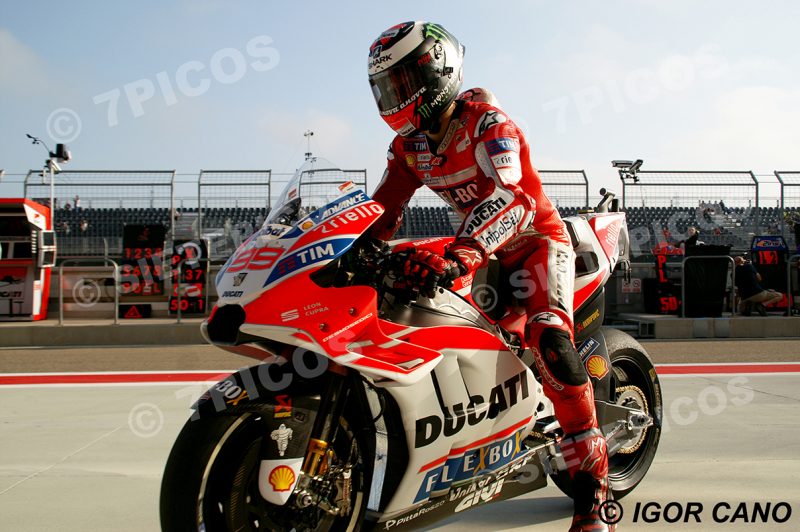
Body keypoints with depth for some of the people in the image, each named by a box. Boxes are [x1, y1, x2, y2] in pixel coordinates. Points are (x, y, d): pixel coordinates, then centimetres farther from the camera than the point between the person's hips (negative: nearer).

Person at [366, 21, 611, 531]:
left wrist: (456, 258, -52)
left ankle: (592, 486, -24)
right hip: (484, 250, 8)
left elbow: (506, 196, -37)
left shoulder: (488, 123, -21)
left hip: (537, 240, -8)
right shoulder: (409, 144, 3)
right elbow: (384, 211, 4)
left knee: (549, 340, -30)